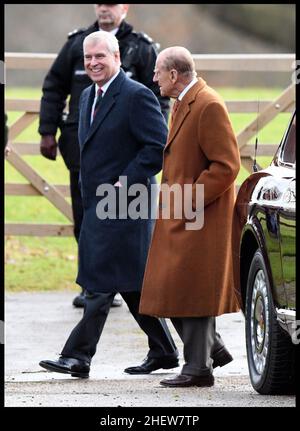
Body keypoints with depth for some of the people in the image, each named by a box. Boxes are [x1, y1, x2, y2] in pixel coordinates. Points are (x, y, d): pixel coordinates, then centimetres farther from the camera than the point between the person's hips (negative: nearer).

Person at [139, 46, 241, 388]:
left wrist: (188, 201, -19)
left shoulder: (208, 106, -16)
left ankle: (198, 368, 0)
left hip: (199, 219, -10)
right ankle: (213, 349, 22)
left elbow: (227, 165, -20)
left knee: (190, 291, -6)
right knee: (173, 292, 12)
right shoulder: (182, 104, 15)